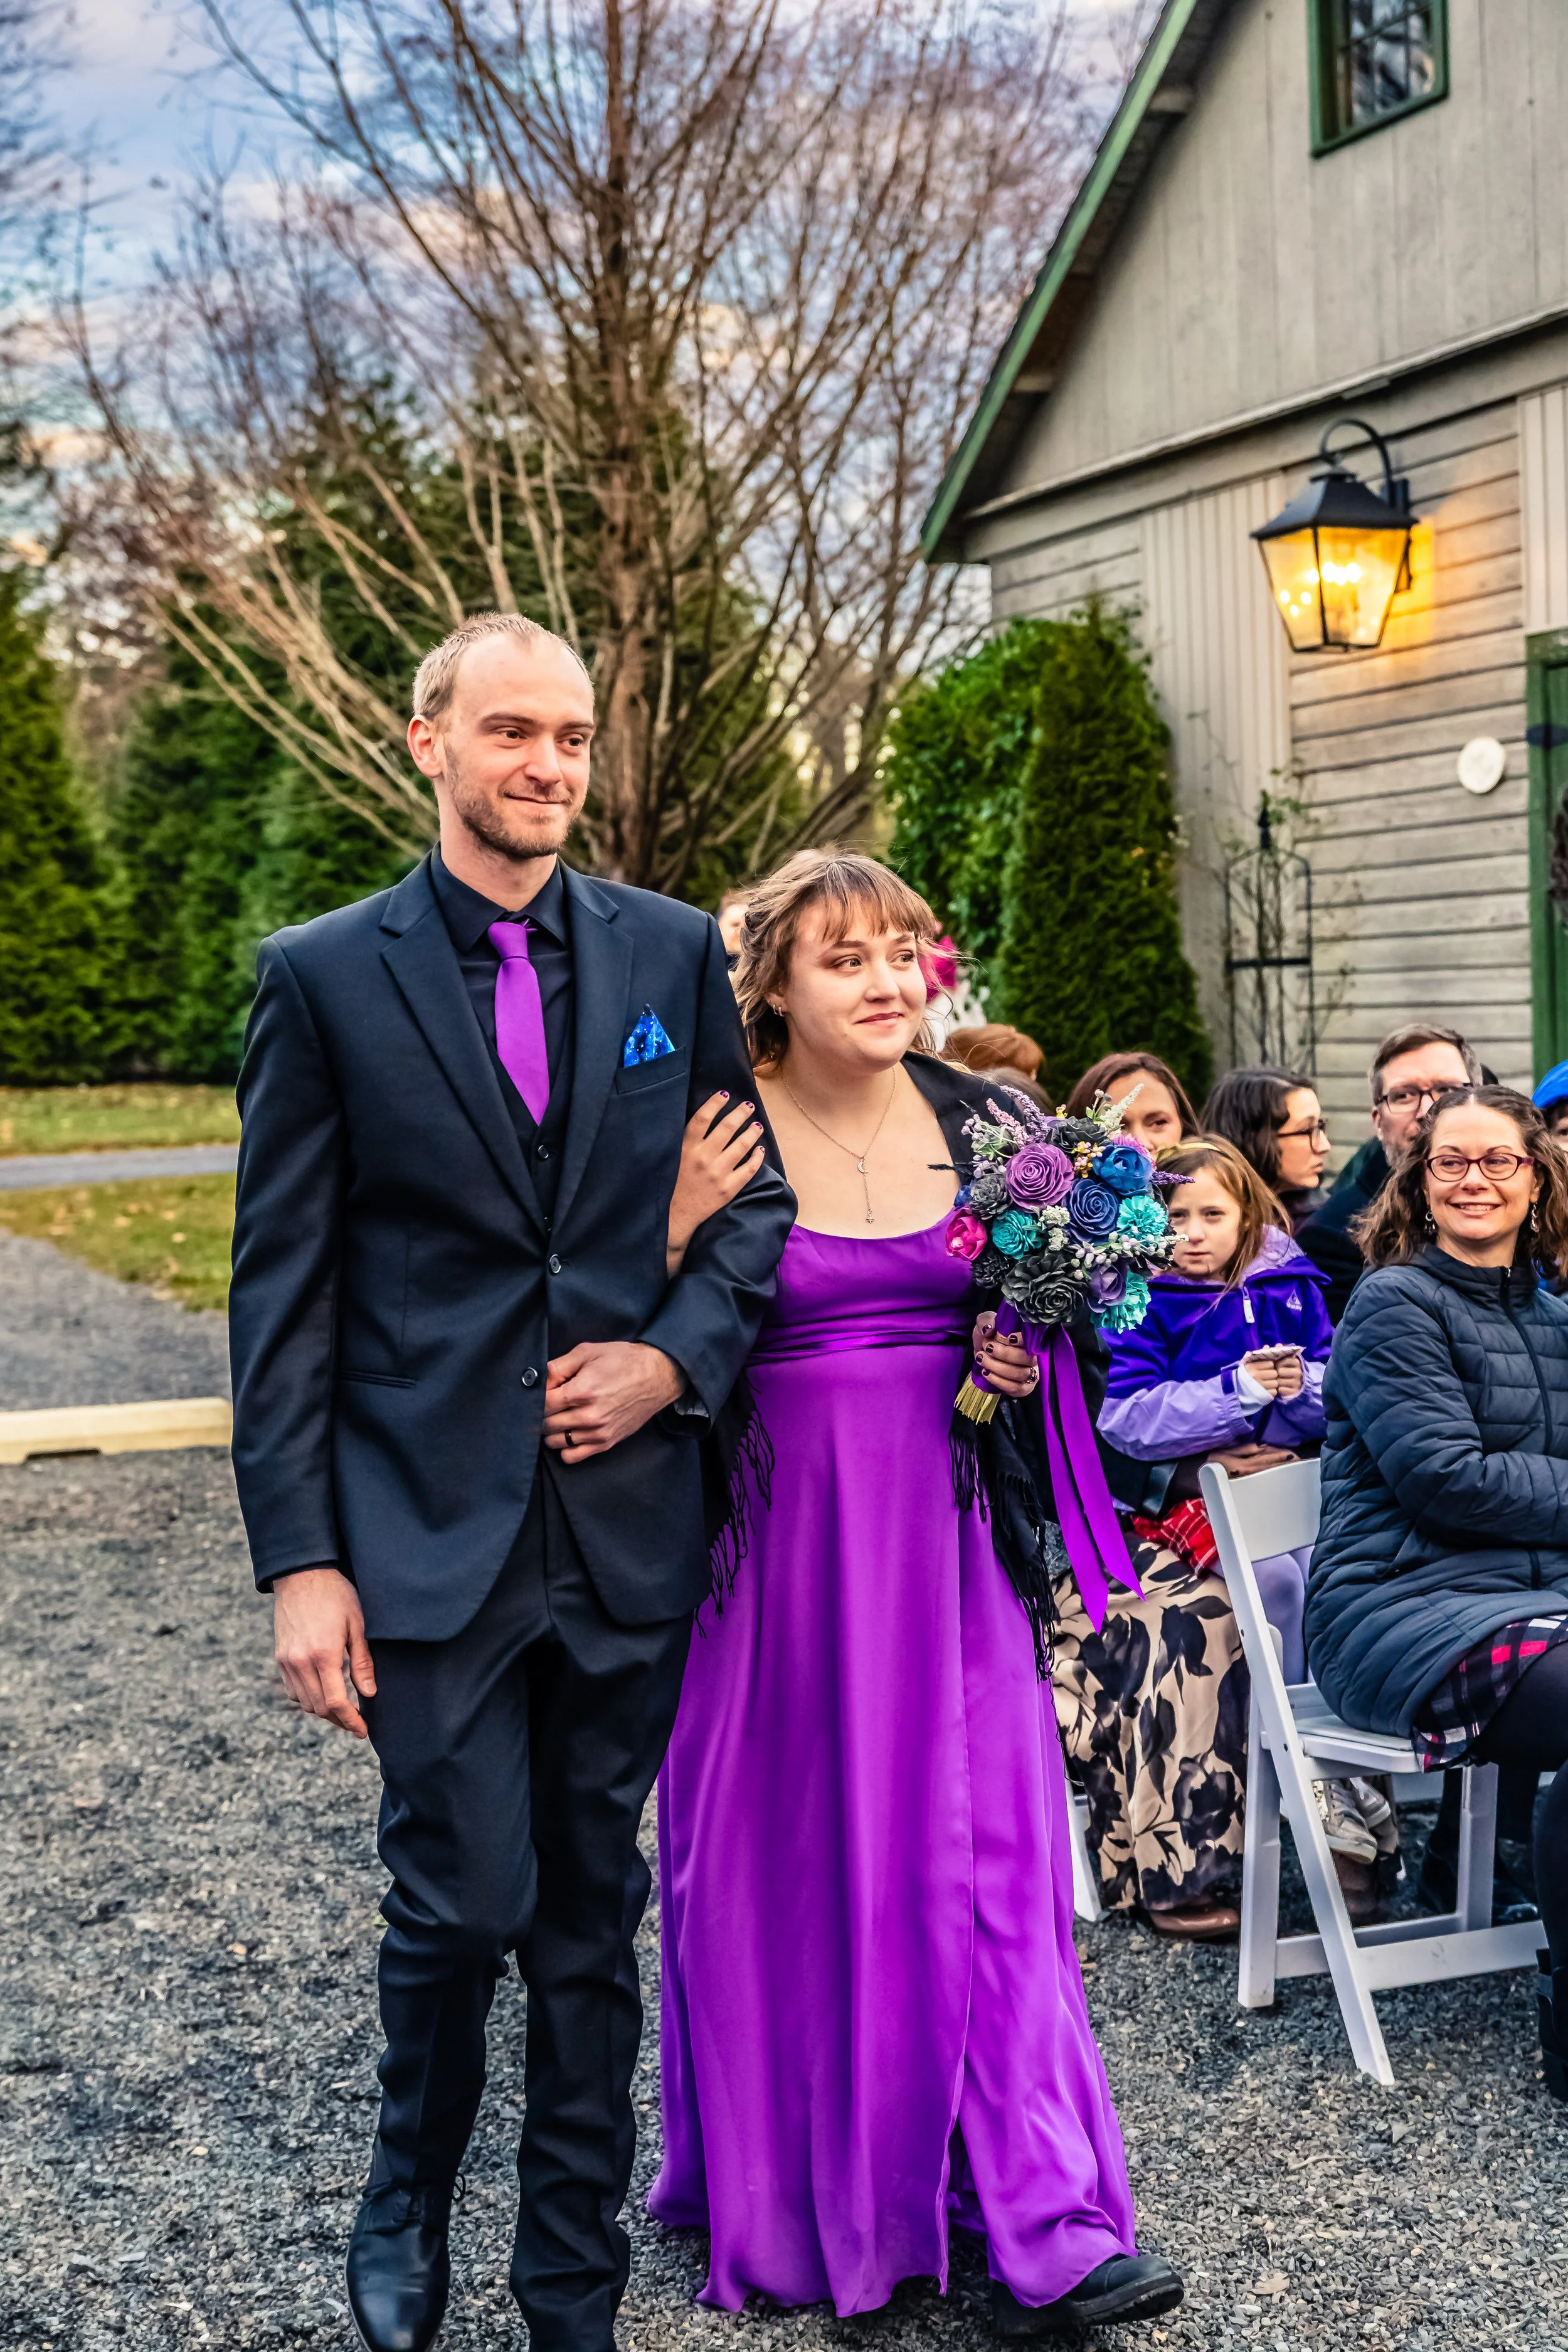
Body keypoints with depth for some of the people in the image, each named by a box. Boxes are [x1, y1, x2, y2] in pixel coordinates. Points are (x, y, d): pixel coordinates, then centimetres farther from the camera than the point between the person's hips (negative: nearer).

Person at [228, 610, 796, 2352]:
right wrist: (299, 1560, -7)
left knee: (593, 1912, 12)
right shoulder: (325, 978, -2)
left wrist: (678, 1354, -7)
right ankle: (408, 2200, 31)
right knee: (462, 1903, -1)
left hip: (630, 1520, 3)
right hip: (431, 1531, -2)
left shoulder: (671, 952, 6)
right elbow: (281, 1292, -3)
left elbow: (762, 1189, 11)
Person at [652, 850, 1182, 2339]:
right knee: (785, 1858, 7)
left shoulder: (984, 1122, 4)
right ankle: (782, 2201, 27)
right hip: (780, 1531, -2)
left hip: (945, 1529, 3)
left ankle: (1043, 2231, 7)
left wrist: (1021, 1356, -5)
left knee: (982, 1851, 1)